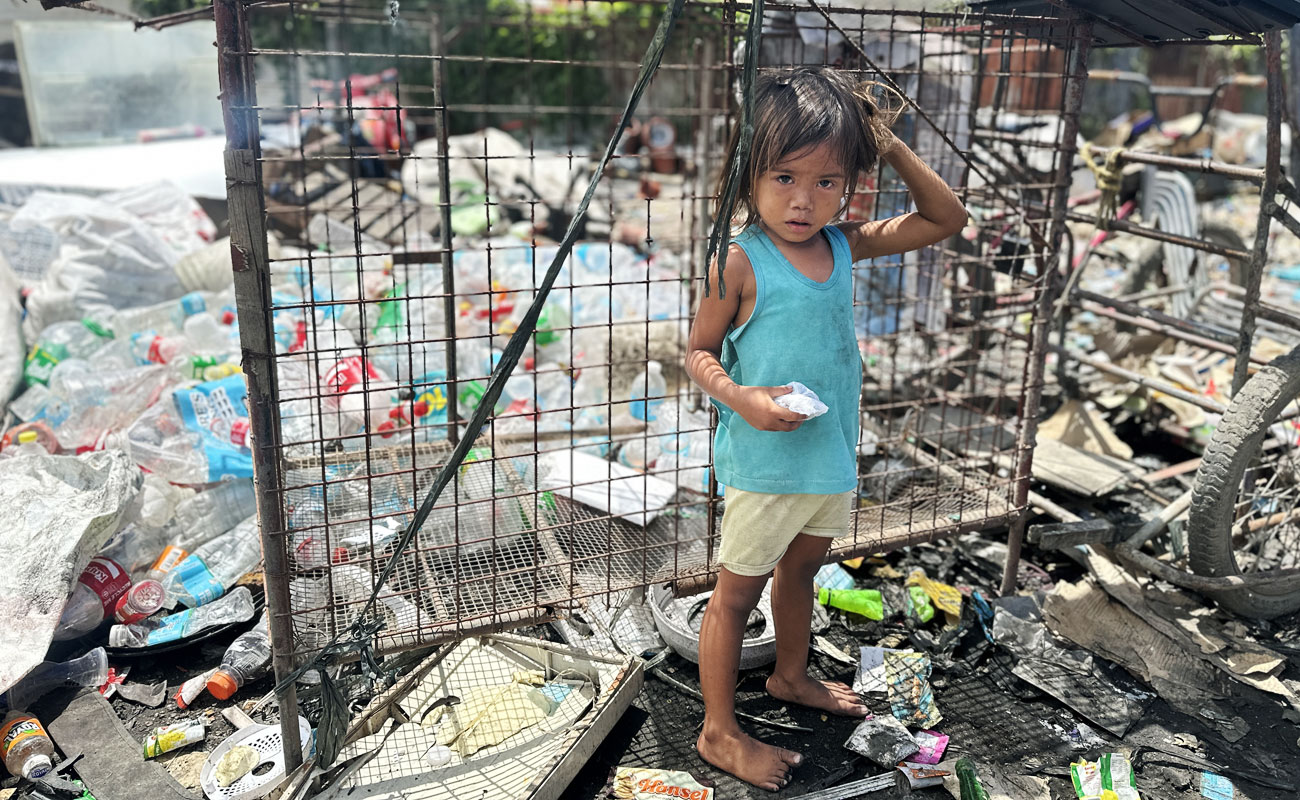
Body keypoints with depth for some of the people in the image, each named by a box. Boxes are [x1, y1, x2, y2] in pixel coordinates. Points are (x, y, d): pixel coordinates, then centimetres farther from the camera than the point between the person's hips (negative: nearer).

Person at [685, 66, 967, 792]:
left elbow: (947, 219, 9)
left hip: (832, 453, 7)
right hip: (764, 461, -7)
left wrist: (895, 148, -2)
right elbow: (700, 353, -9)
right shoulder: (741, 263, -17)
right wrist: (742, 398, -28)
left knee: (802, 568, 26)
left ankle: (791, 676, 51)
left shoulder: (845, 246, 0)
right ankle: (720, 732, 23)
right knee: (738, 592, 8)